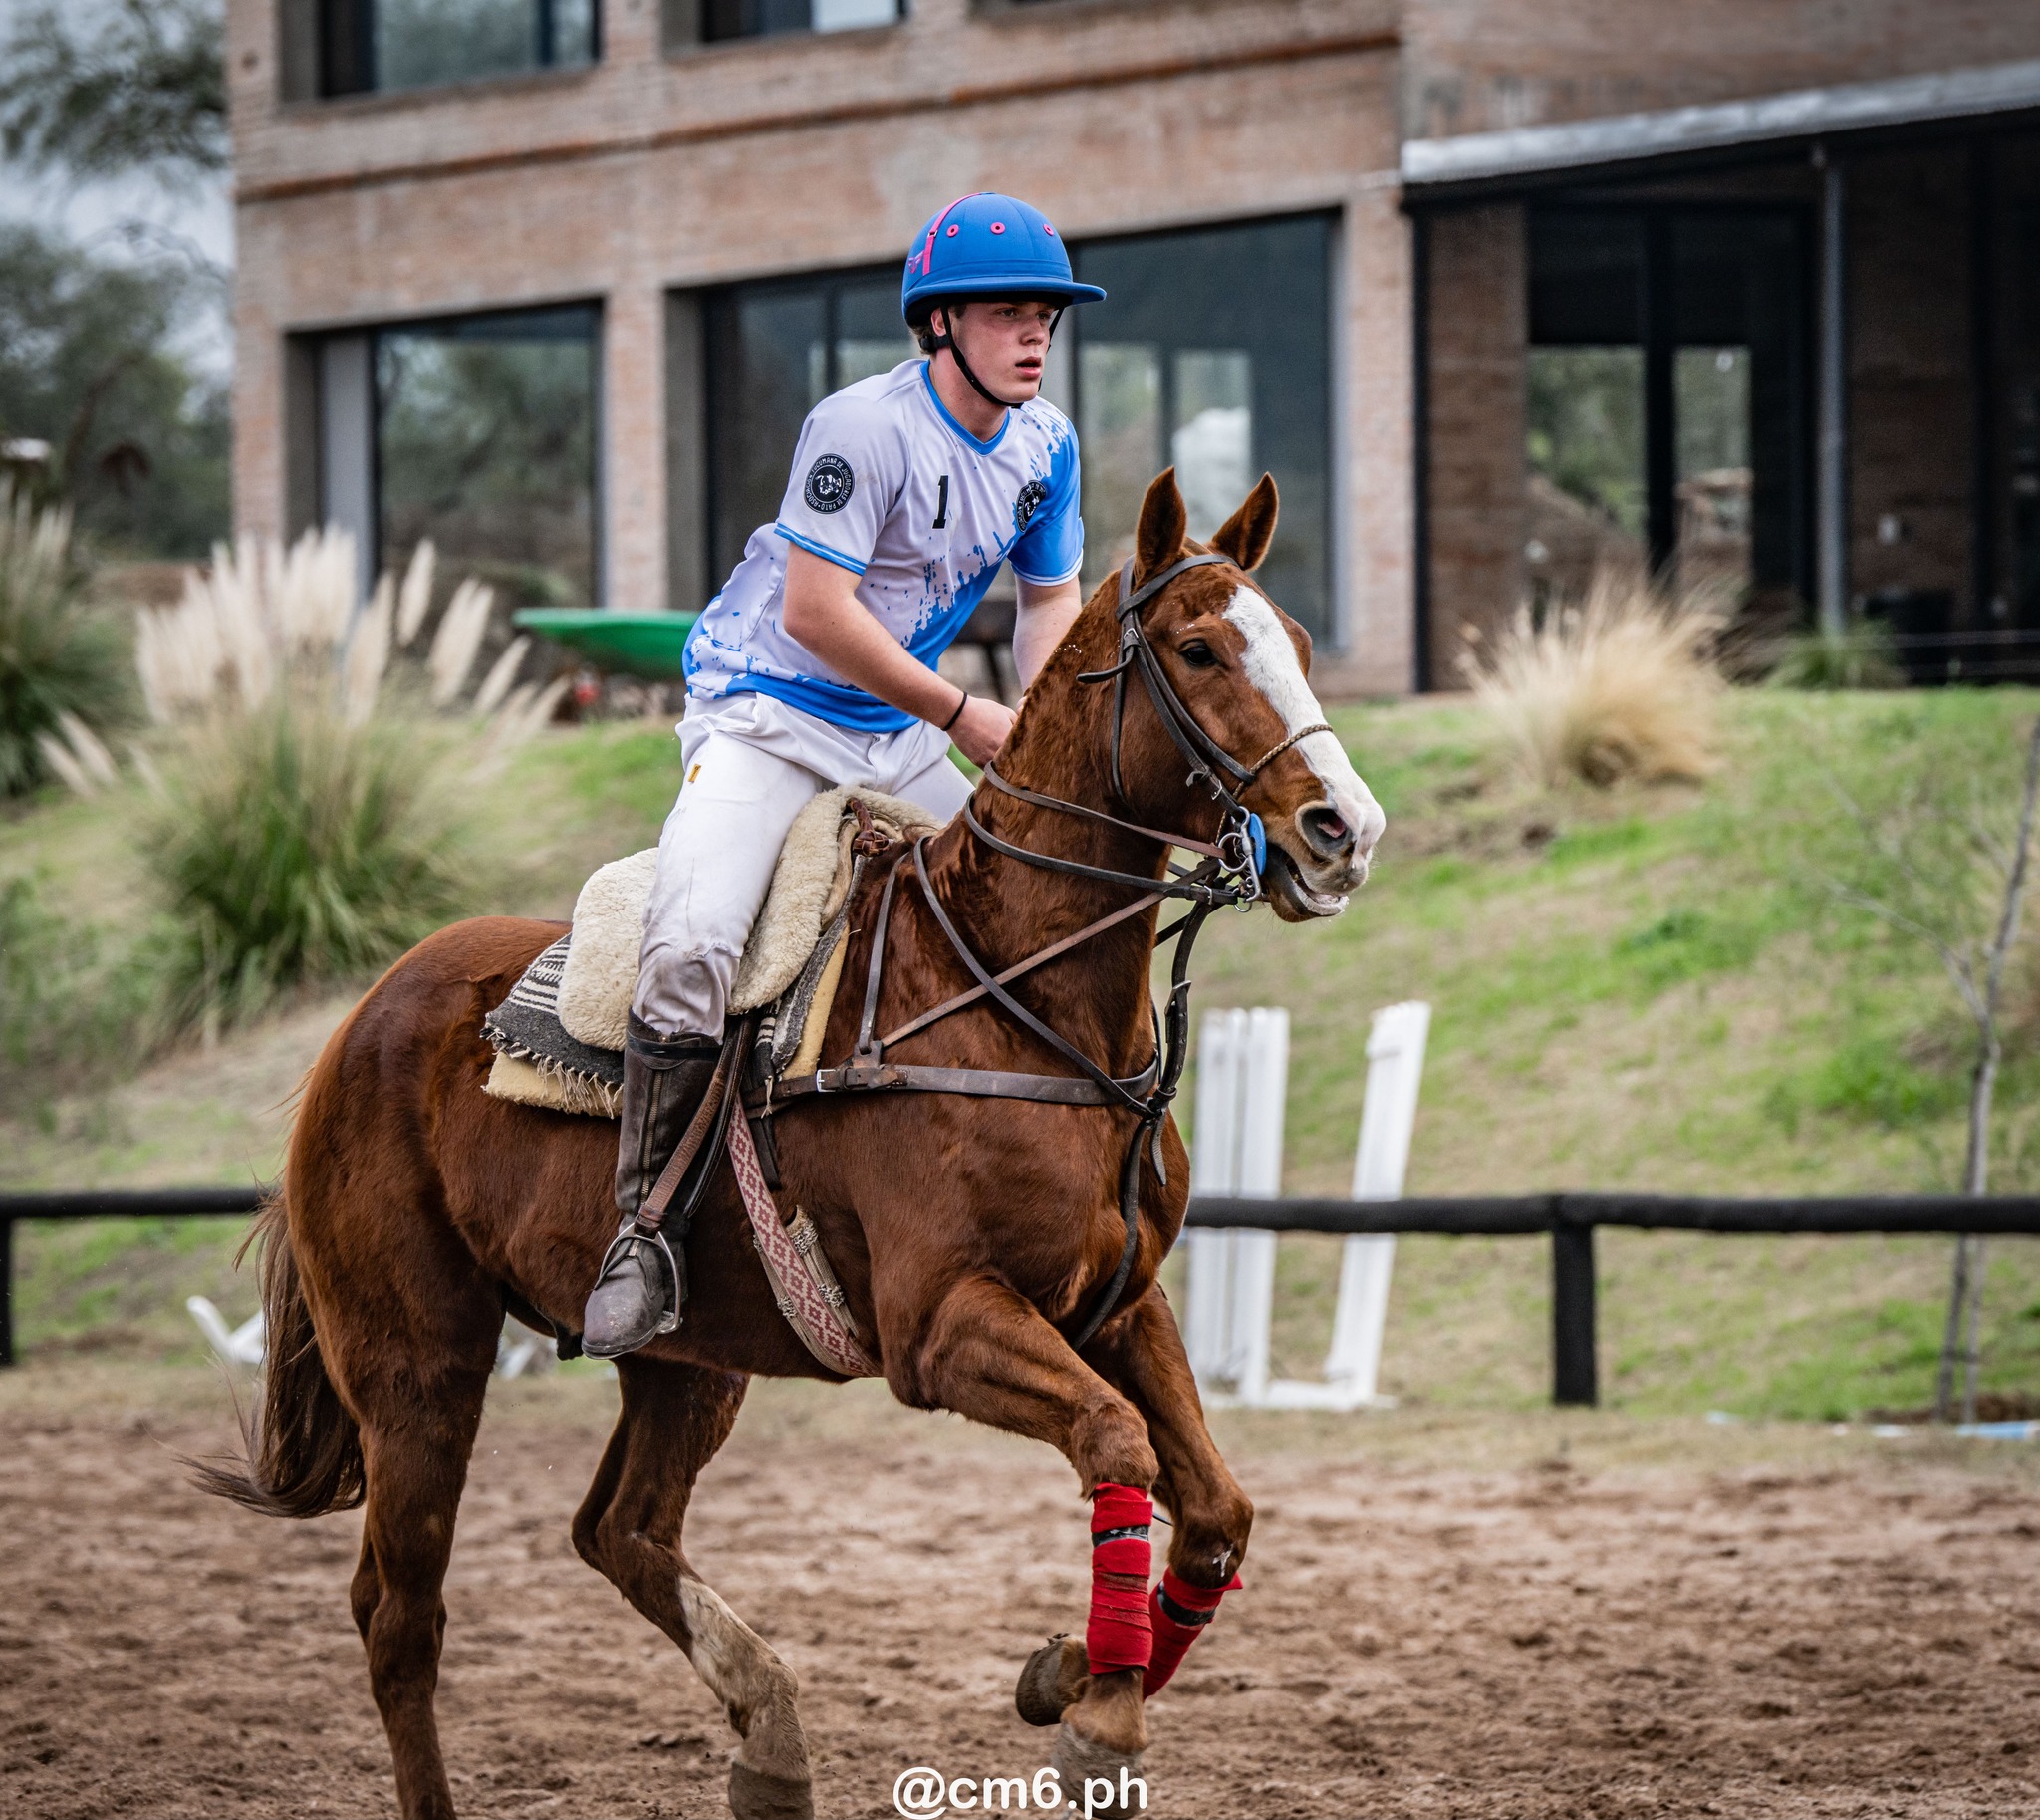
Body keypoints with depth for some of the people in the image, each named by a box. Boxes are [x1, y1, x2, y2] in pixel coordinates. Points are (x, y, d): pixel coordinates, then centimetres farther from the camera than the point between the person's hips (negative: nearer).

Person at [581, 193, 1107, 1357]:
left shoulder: (1047, 446, 3)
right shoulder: (864, 428, -20)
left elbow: (1052, 601, 14)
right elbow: (815, 613, -24)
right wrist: (963, 716, -20)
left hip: (901, 738, 7)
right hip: (764, 717, -7)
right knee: (689, 953, -27)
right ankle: (644, 1229, -18)